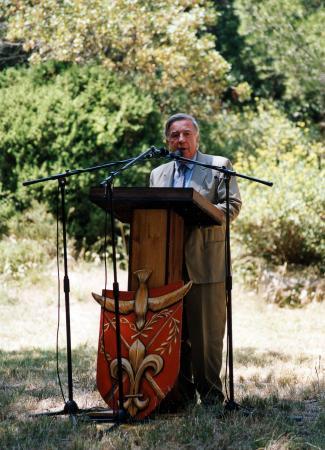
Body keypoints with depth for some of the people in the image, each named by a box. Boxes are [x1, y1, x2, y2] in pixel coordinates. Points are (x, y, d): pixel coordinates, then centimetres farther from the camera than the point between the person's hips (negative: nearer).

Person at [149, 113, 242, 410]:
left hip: (205, 262, -4)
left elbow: (233, 205, -3)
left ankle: (210, 393, 4)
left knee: (206, 332, -3)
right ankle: (181, 393, 11)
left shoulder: (219, 166, 6)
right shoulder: (158, 174, 20)